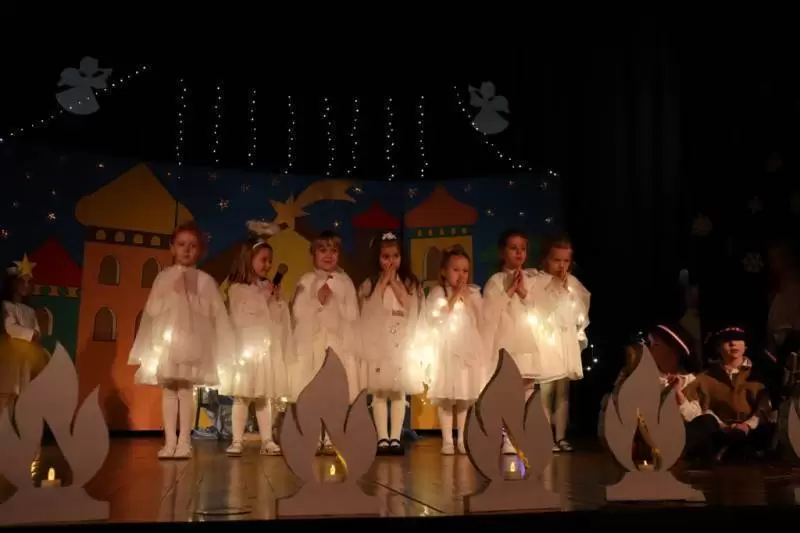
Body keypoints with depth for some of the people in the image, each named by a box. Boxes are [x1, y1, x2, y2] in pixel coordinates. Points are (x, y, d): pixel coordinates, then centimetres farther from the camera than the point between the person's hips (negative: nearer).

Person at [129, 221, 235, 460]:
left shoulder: (204, 280, 5)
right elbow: (152, 309, 4)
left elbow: (212, 311, 0)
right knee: (168, 388, 2)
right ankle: (170, 442, 6)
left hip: (191, 340, -2)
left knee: (185, 388, -7)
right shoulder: (164, 277, 9)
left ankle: (184, 442, -1)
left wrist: (191, 296, -6)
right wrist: (172, 294, -4)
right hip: (165, 339, 2)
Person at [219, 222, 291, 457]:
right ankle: (237, 441, 1)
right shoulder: (237, 288, -2)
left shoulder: (269, 288, 13)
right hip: (246, 348, -5)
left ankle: (267, 440, 10)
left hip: (269, 349, 5)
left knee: (267, 396, 6)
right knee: (242, 396, -3)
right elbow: (240, 319, -11)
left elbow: (280, 319, 11)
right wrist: (263, 300, -9)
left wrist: (276, 301, -3)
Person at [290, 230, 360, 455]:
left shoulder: (345, 281, 8)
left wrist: (334, 303, -4)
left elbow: (353, 314, 4)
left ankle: (331, 439, 4)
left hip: (339, 342, 1)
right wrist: (318, 301, -12)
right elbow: (297, 313, -4)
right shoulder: (306, 280, 6)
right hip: (312, 342, -1)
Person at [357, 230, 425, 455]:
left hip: (401, 344, 1)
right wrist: (383, 281, -8)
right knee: (379, 393, -1)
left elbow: (409, 307, -9)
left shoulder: (409, 283, 6)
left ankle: (395, 438, 7)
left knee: (398, 393, 2)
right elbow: (369, 310, -11)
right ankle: (382, 438, 4)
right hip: (377, 344, -1)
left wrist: (393, 282, -8)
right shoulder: (369, 284, 3)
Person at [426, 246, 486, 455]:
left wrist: (466, 298, -8)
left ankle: (462, 439, 17)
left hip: (469, 348, 3)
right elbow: (435, 319, -16)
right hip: (447, 349, -3)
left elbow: (479, 320, 0)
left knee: (466, 396, 7)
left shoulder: (473, 293, 6)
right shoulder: (438, 292, -4)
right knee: (446, 398, 0)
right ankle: (447, 440, 8)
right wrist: (454, 298, -14)